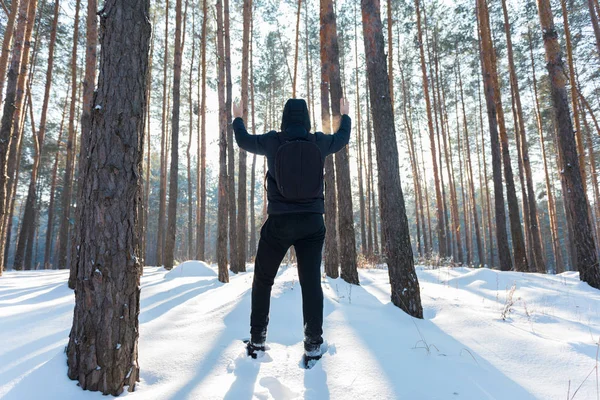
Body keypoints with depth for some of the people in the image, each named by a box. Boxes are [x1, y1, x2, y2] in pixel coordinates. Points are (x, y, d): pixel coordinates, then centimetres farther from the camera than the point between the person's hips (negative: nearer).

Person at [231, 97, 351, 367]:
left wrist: (237, 119, 36)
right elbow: (342, 138, 21)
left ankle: (257, 340, 20)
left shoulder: (272, 142, -5)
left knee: (262, 280, 13)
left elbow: (244, 140, 15)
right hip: (313, 223, 1)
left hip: (279, 222, -1)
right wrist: (345, 116, 42)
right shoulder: (319, 142, -1)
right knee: (311, 281, 4)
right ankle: (313, 344, 7)